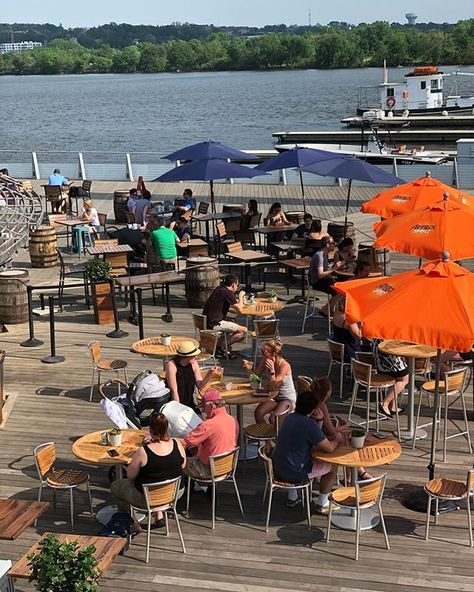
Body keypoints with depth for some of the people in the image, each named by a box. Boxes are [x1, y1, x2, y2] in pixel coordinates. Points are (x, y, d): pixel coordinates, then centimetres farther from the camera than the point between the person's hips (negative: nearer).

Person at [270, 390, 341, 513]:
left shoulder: (290, 417, 4)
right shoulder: (310, 425, -21)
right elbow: (329, 448, -17)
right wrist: (337, 439, 5)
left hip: (276, 469, 8)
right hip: (293, 473, -8)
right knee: (332, 467, 8)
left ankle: (292, 498, 41)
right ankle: (322, 505, 21)